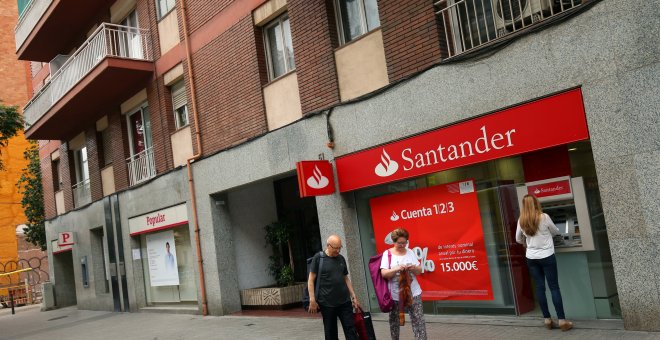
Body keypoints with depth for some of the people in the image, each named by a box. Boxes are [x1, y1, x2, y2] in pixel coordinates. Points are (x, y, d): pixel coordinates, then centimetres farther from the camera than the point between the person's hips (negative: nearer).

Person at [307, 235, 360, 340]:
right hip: (327, 303, -4)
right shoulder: (318, 258, -4)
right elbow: (311, 280, -4)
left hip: (345, 301, 4)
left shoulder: (341, 258, 9)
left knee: (351, 330, 1)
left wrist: (353, 297, 13)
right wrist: (312, 300, -10)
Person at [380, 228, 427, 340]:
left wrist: (414, 268, -15)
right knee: (394, 320, 12)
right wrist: (396, 269, -27)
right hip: (395, 294, -2)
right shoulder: (387, 254, -4)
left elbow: (419, 271, 7)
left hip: (413, 292, 2)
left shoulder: (410, 252, 5)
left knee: (418, 318, -4)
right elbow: (384, 273, -11)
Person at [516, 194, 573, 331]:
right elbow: (556, 231, 6)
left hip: (531, 258, 3)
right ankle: (562, 320, 3)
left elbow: (518, 239, 10)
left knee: (540, 287, 9)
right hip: (547, 256, -3)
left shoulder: (521, 221, -2)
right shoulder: (544, 217, -12)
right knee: (554, 287, 2)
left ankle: (547, 319, 14)